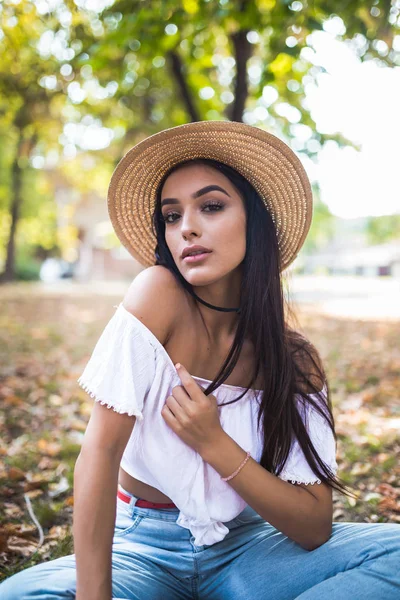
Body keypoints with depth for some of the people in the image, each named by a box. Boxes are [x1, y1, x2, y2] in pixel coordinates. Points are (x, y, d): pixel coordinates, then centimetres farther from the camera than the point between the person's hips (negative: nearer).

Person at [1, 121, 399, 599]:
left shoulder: (294, 359, -9)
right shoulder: (158, 292, -17)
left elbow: (315, 528, -12)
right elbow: (99, 452, -22)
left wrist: (215, 443, -24)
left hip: (241, 551, 3)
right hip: (144, 549, -2)